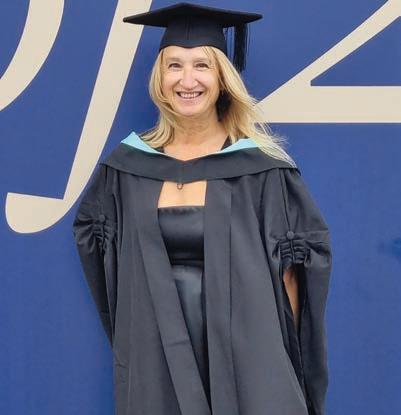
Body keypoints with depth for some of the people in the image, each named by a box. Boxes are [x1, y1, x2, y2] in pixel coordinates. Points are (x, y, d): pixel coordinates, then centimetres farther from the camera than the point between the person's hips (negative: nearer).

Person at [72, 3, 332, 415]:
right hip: (156, 358, 3)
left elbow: (295, 258, -2)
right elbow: (90, 231, 15)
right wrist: (129, 329, 9)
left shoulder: (260, 165, -7)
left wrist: (280, 349, -5)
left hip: (245, 350, -2)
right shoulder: (127, 164, 1)